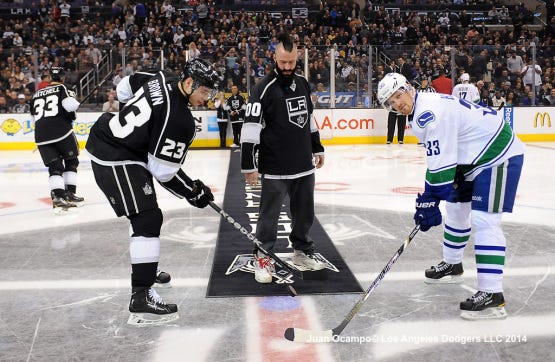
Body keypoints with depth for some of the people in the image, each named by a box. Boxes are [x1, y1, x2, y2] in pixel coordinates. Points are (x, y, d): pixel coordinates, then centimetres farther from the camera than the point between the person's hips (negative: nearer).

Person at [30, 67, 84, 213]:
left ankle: (58, 197, -10)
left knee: (54, 166, 7)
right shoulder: (62, 88, 7)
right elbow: (70, 105, -11)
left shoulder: (36, 94, 21)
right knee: (71, 161, 15)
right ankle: (70, 194, 12)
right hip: (61, 130, -4)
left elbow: (33, 119, 25)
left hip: (41, 135, 4)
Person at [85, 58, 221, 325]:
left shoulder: (163, 79, 1)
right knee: (148, 219, -12)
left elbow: (125, 87, 19)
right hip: (117, 160, -10)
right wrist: (194, 192, -7)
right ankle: (142, 297, -14)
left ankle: (146, 266, 43)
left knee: (142, 212, 24)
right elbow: (163, 171, -19)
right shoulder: (179, 120, -24)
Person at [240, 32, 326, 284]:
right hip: (275, 168, -6)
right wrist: (248, 165, -20)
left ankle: (302, 252, 33)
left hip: (305, 165, 6)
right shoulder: (264, 88, -12)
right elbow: (251, 127, -17)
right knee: (269, 216, 2)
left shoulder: (303, 84, 9)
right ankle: (262, 258, 17)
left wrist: (317, 148, 23)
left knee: (305, 212, 16)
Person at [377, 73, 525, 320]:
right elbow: (439, 158, 16)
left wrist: (429, 201, -25)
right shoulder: (421, 111, 10)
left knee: (484, 220, -17)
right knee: (456, 210, 21)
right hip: (474, 158, 11)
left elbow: (441, 163, -28)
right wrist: (429, 196, 12)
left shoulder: (430, 111, -24)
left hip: (499, 156, -11)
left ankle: (492, 294, -17)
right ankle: (452, 265, 40)